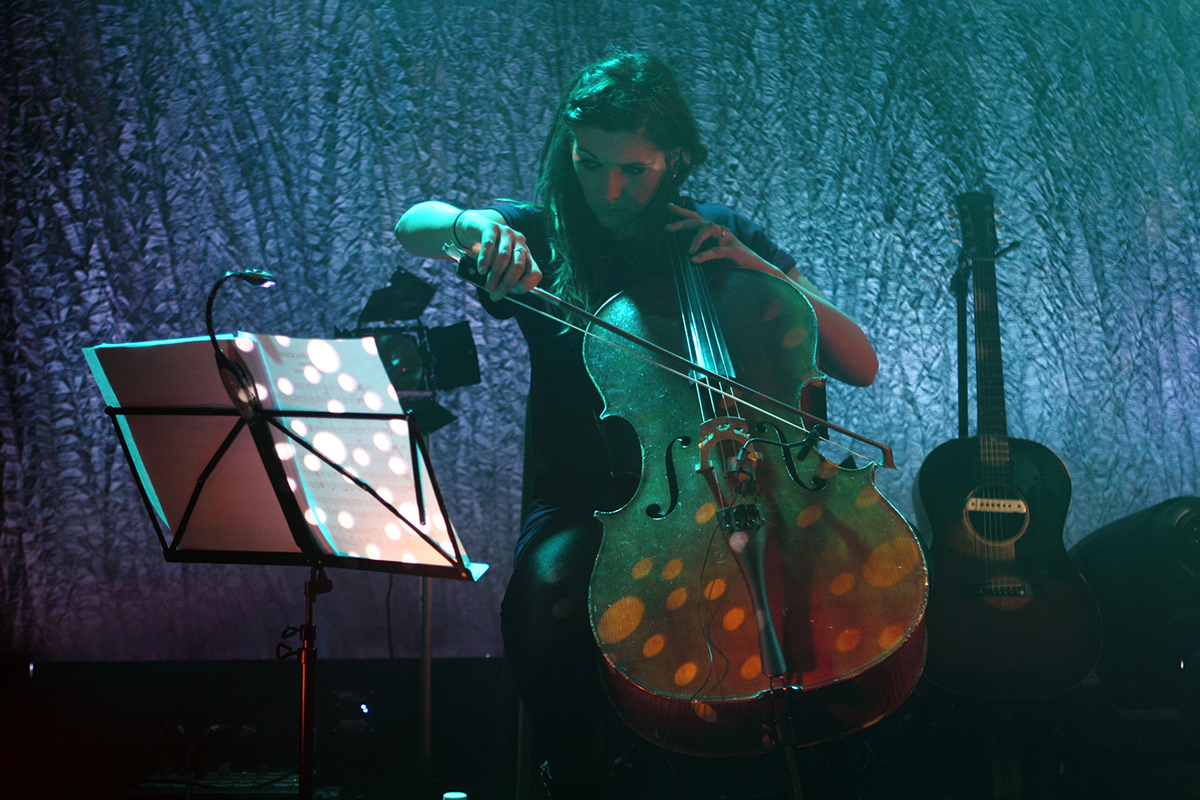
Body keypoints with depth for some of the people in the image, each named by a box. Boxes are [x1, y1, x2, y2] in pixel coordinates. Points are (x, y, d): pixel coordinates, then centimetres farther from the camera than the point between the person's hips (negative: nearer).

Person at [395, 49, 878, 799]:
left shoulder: (726, 238, 10)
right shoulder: (542, 237, 8)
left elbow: (861, 366, 6)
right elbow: (412, 225, -10)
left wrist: (757, 267, -6)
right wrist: (468, 223, -33)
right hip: (586, 503, 0)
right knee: (546, 593, -34)